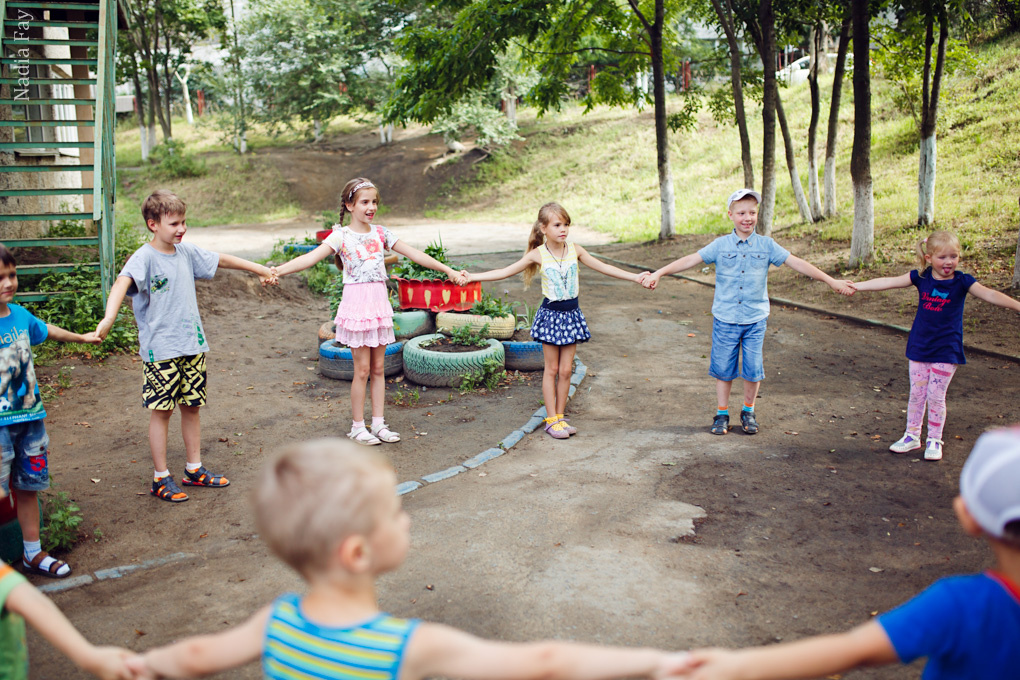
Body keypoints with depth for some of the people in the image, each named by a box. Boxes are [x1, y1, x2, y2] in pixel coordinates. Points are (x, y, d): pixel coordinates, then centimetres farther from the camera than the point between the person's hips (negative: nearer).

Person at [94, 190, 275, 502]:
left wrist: (259, 269, 33)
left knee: (192, 407, 13)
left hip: (193, 345, 6)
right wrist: (109, 318, -50)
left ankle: (194, 470, 26)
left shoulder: (186, 252, 7)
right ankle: (161, 478, 12)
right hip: (160, 349, -6)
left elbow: (221, 260, 22)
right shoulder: (144, 258, -13)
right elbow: (122, 283, -31)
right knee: (161, 411, 1)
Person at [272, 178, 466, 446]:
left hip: (380, 304, 4)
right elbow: (311, 257, -17)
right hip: (356, 304, -4)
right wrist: (278, 270, -32)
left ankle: (378, 423, 18)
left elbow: (414, 254, 10)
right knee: (362, 369, -1)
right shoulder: (341, 236, -6)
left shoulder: (381, 233, 7)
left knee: (378, 368, 9)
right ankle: (357, 426, 11)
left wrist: (448, 270, 10)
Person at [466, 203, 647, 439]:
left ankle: (560, 416, 19)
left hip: (572, 315, 3)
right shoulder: (538, 254, -8)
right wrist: (471, 277, -12)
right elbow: (505, 272, -5)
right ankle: (551, 419, 13)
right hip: (550, 315, -3)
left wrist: (635, 277, 2)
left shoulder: (575, 250, -1)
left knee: (566, 370, 6)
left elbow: (603, 267, 6)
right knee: (552, 369, 4)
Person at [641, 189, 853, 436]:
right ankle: (722, 413, 22)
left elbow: (797, 263, 0)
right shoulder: (720, 245, -1)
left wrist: (831, 281, -3)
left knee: (753, 369, 4)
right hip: (725, 318, -1)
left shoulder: (766, 245, 1)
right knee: (723, 368, 6)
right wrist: (658, 274, -12)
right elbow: (690, 260, -4)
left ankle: (748, 412, 26)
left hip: (756, 319, 1)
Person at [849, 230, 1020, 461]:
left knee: (936, 396, 2)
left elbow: (990, 295, -18)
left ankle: (934, 440, 18)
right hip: (919, 347, 2)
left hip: (946, 351, -2)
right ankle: (912, 435, 25)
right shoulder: (921, 277, -3)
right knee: (916, 393, 10)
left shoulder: (962, 282, -8)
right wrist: (855, 286, -8)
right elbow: (888, 282, -5)